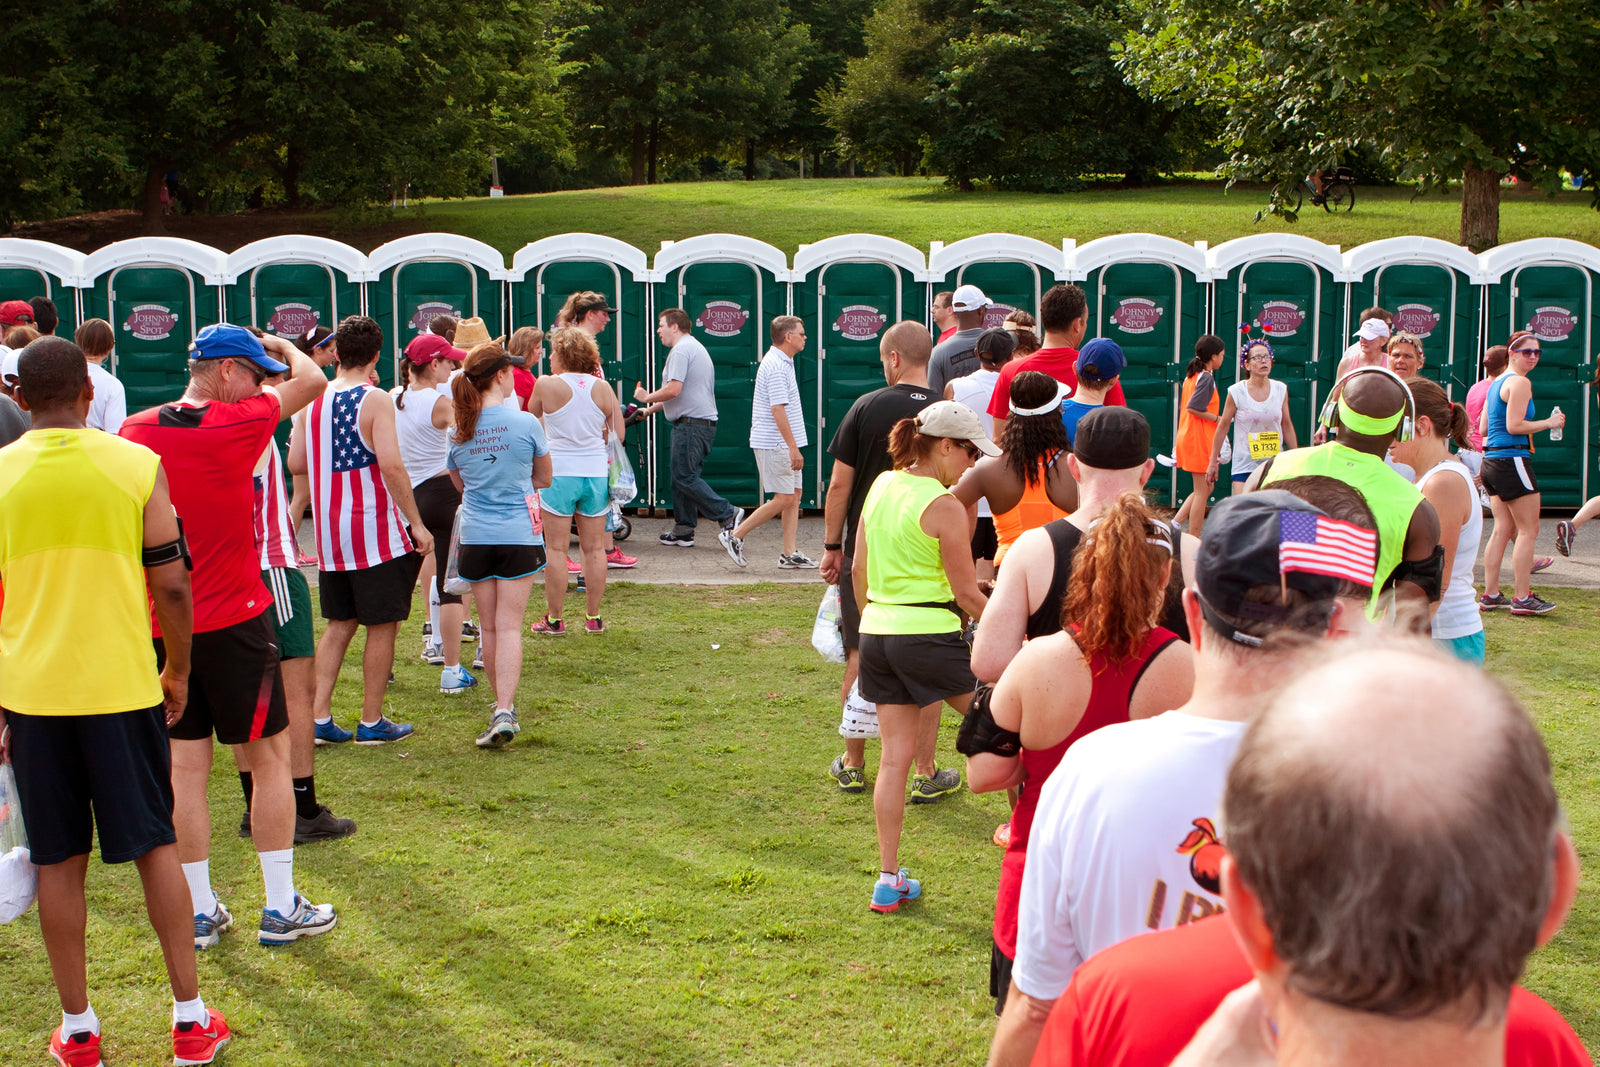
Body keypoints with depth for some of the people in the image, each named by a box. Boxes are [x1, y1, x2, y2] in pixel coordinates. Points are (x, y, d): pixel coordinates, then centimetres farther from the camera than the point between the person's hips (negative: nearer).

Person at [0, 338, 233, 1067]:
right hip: (122, 685, -1)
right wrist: (178, 671, 11)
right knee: (155, 847, 11)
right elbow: (170, 584, -3)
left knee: (59, 861, 9)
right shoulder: (136, 464, -4)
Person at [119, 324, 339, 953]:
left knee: (185, 765, 9)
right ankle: (281, 908, 10)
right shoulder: (239, 424, -13)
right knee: (268, 755, 6)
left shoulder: (136, 432, 1)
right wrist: (281, 345, 18)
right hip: (234, 619, -5)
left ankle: (201, 912, 15)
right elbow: (311, 380, -1)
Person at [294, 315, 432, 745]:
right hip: (375, 531, -6)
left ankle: (319, 717, 10)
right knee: (382, 625, 5)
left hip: (329, 532, 6)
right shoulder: (376, 400, -13)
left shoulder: (315, 399, 5)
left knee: (339, 623, 15)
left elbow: (295, 462, 10)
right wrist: (416, 523, -16)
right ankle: (371, 721, 10)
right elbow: (391, 465, -21)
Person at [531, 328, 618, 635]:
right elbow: (617, 434, 5)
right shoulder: (602, 387, -1)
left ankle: (554, 618, 7)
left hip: (558, 473, -3)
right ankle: (593, 617, 14)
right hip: (596, 472, 3)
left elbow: (532, 415, 10)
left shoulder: (547, 385, -9)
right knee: (594, 547, 9)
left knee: (557, 548, 3)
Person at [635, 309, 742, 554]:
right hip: (704, 422, 11)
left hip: (691, 423, -11)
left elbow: (673, 390, -23)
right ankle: (683, 531, 14)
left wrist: (647, 397, -5)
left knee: (685, 476, -10)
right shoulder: (696, 348, 23)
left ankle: (727, 515, -14)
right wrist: (651, 409, 29)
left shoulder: (681, 350, -12)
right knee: (683, 476, 12)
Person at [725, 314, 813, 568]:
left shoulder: (782, 362, 16)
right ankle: (736, 536, 1)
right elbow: (777, 409, -22)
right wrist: (793, 447, -23)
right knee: (784, 499, -8)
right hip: (775, 445, -10)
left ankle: (790, 554, 8)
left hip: (784, 445, 10)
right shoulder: (776, 367, -17)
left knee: (794, 496, 7)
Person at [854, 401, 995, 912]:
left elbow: (858, 569, 14)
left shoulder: (881, 485, 9)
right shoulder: (942, 506, -13)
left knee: (894, 756, 10)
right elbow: (967, 592, -10)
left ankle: (889, 880, 13)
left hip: (877, 631, 8)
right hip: (930, 635, -7)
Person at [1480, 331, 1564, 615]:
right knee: (1528, 530, -4)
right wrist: (1549, 423, -10)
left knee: (1503, 529, 12)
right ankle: (1522, 598, -3)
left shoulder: (1496, 383, 16)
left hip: (1492, 461, 10)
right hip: (1512, 460, -10)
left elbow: (1483, 427, 16)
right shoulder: (1520, 382, -12)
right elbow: (1514, 425, -19)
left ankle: (1490, 595, 12)